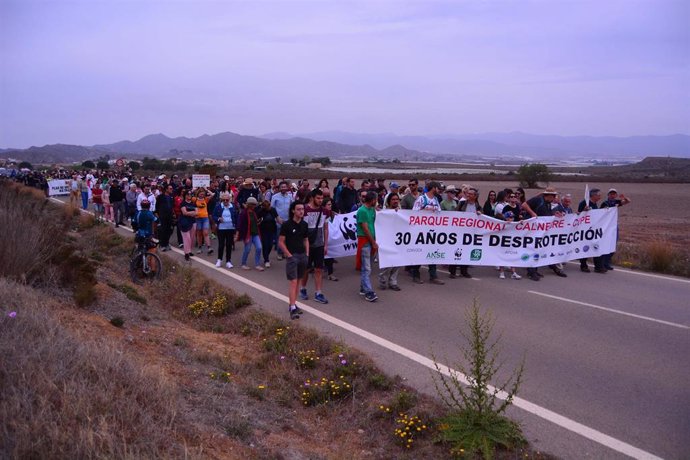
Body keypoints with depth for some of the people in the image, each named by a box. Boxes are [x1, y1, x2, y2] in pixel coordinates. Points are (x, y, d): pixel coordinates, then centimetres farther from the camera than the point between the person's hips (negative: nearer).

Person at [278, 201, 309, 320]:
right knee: (293, 282, -11)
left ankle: (293, 304, 22)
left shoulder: (304, 225, 8)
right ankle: (292, 309, -12)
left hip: (302, 256, 6)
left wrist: (307, 254, 7)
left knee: (298, 281, 12)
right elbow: (281, 242, -8)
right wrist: (289, 255, -12)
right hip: (292, 256, -6)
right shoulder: (286, 225, -9)